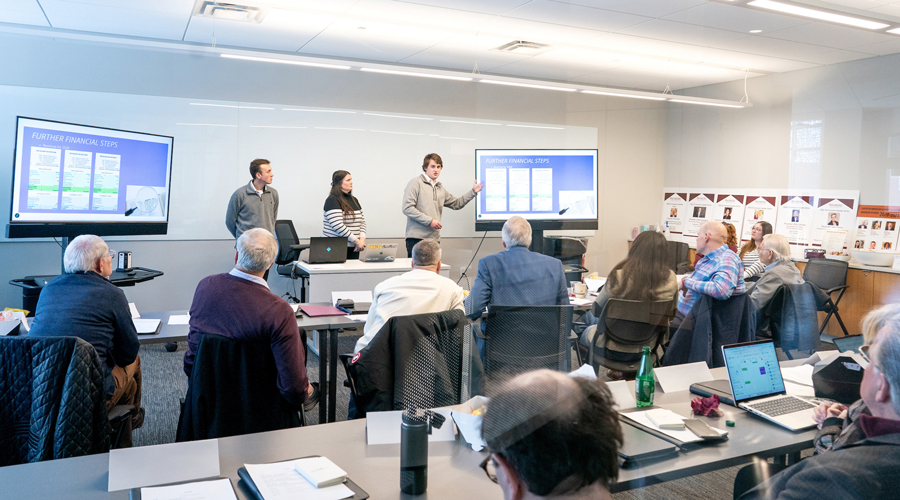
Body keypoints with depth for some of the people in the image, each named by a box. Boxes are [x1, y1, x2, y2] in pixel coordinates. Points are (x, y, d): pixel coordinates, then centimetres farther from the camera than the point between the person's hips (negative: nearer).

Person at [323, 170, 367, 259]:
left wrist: (362, 239, -4)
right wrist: (356, 241, -17)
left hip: (353, 248, 7)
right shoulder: (332, 200, -9)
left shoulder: (354, 200, 16)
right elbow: (338, 226, -19)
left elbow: (362, 221, 14)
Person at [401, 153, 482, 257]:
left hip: (434, 239, 6)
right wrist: (429, 221, -11)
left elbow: (456, 204, 32)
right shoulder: (416, 183, 1)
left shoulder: (440, 189, 21)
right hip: (417, 238, -6)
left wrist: (473, 192, 21)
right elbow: (407, 208, -9)